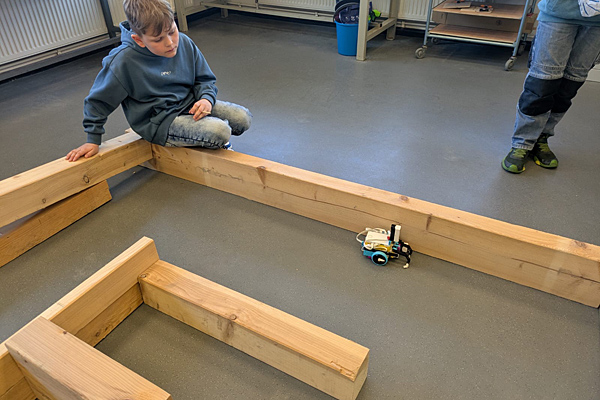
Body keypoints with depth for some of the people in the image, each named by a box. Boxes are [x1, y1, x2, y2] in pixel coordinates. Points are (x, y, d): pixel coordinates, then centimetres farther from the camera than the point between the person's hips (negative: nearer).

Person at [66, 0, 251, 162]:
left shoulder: (184, 43, -6)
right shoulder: (123, 61, -18)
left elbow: (204, 79, 9)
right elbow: (98, 100, -5)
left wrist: (207, 98, -14)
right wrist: (93, 140, 1)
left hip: (190, 103, 6)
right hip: (160, 121, -6)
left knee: (243, 118, -5)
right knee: (220, 132, -27)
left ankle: (212, 142, 18)